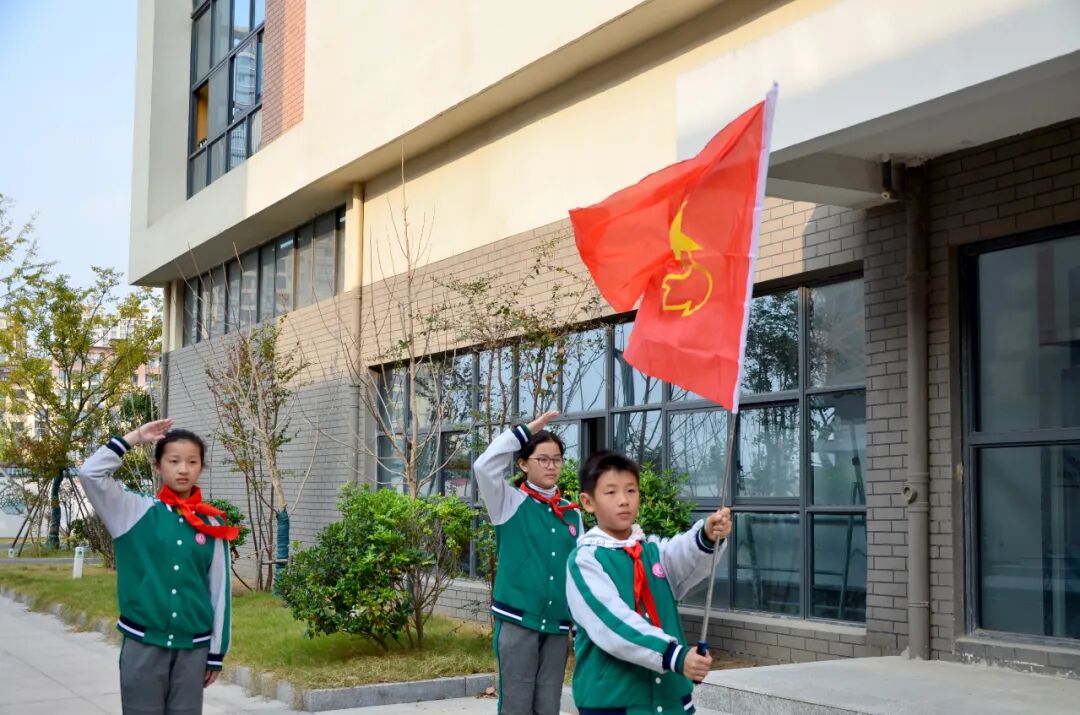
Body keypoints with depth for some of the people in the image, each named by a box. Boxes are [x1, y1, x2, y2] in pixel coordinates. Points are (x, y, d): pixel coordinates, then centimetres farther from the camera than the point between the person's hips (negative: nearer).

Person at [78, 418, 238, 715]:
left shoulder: (212, 524, 3)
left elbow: (220, 589, 6)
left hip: (193, 646, 2)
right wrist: (135, 437, -4)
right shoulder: (136, 511, 0)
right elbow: (90, 473, -11)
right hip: (143, 643, -1)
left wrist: (216, 652, 6)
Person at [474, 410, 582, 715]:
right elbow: (485, 466, -18)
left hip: (558, 623, 4)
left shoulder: (572, 513, 10)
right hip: (518, 620, -4)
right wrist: (527, 430, -11)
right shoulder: (510, 503, -1)